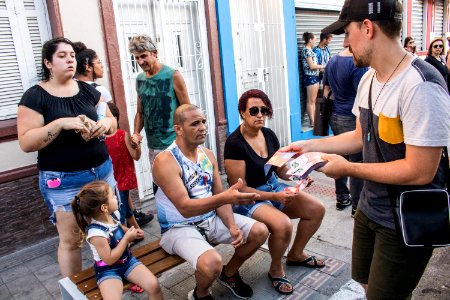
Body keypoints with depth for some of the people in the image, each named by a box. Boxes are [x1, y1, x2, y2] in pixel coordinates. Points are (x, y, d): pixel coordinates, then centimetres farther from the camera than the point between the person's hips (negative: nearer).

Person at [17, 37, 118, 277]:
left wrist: (106, 123, -10)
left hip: (102, 170, 5)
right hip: (63, 180, -4)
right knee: (70, 239, 4)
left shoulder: (88, 90, 8)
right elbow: (26, 142, -12)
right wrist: (61, 123, -24)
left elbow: (112, 121, 13)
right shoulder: (35, 97, -5)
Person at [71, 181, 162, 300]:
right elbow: (109, 259, -21)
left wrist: (131, 232, 2)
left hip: (127, 260, 6)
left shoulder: (114, 214, -4)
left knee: (154, 285, -10)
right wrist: (127, 238, -20)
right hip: (108, 270, -6)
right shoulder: (96, 233, -26)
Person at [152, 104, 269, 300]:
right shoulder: (165, 161, -22)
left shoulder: (208, 155, 2)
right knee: (212, 263, -33)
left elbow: (220, 196, 2)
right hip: (180, 227, -7)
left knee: (260, 232, 0)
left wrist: (232, 226, -14)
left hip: (211, 219, 7)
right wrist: (225, 198, -44)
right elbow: (185, 208, -30)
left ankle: (229, 273, 25)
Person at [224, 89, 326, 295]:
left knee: (317, 209, -1)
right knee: (283, 224, -32)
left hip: (272, 186, 8)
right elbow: (240, 189, -20)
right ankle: (275, 269, 0)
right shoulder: (234, 143, -21)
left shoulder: (269, 134, 1)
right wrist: (275, 197, -26)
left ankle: (296, 254, 23)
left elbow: (281, 170, 7)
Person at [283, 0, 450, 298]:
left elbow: (419, 172, -26)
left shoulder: (421, 86, -25)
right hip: (369, 209, 8)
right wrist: (310, 145, 5)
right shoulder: (368, 79, 2)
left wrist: (348, 168, -19)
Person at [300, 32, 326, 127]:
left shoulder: (310, 50, 17)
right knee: (310, 101, -5)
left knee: (313, 100, 10)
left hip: (315, 77, 10)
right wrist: (323, 66, -6)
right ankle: (312, 121, 0)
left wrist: (321, 67, 9)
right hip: (310, 77, -10)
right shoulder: (306, 50, -12)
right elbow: (311, 66, -16)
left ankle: (313, 120, 15)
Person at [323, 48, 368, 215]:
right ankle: (357, 205, 12)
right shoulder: (357, 64, -16)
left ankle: (341, 198, 28)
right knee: (357, 163, 2)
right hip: (352, 119, -8)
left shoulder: (332, 62, 8)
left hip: (335, 117, 8)